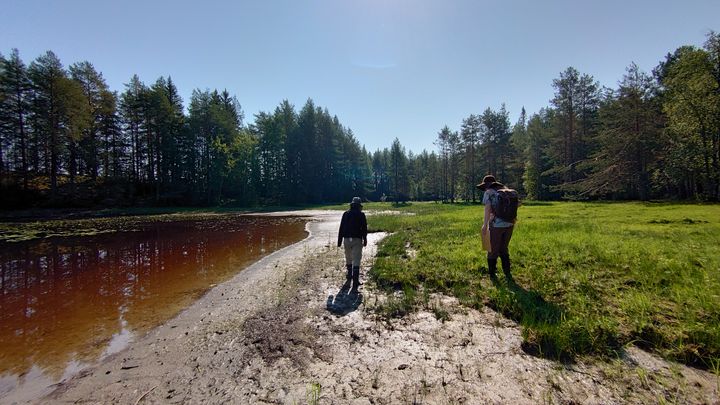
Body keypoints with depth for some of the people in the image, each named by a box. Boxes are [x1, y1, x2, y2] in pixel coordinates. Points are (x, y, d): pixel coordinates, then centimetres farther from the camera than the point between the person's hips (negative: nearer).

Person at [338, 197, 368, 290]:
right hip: (357, 239, -3)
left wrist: (339, 241, 10)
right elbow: (364, 229, -1)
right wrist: (365, 240, 11)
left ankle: (349, 275, 35)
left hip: (347, 239, 3)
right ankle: (355, 282, -9)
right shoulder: (361, 214, -2)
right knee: (356, 260, -4)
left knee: (348, 258, 20)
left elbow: (341, 228, 6)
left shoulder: (345, 214, 6)